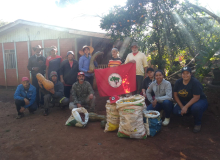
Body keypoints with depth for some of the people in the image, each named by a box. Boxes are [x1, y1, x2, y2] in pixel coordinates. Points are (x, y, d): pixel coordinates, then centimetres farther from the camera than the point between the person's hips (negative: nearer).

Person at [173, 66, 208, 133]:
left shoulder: (195, 82, -22)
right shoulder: (178, 82, -6)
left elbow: (196, 97, -26)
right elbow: (175, 95, -4)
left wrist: (186, 107, -30)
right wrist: (182, 107, -14)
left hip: (199, 100, -5)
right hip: (184, 101, 5)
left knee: (196, 107, -39)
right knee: (176, 111, -18)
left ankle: (198, 124, -8)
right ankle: (189, 113, 14)